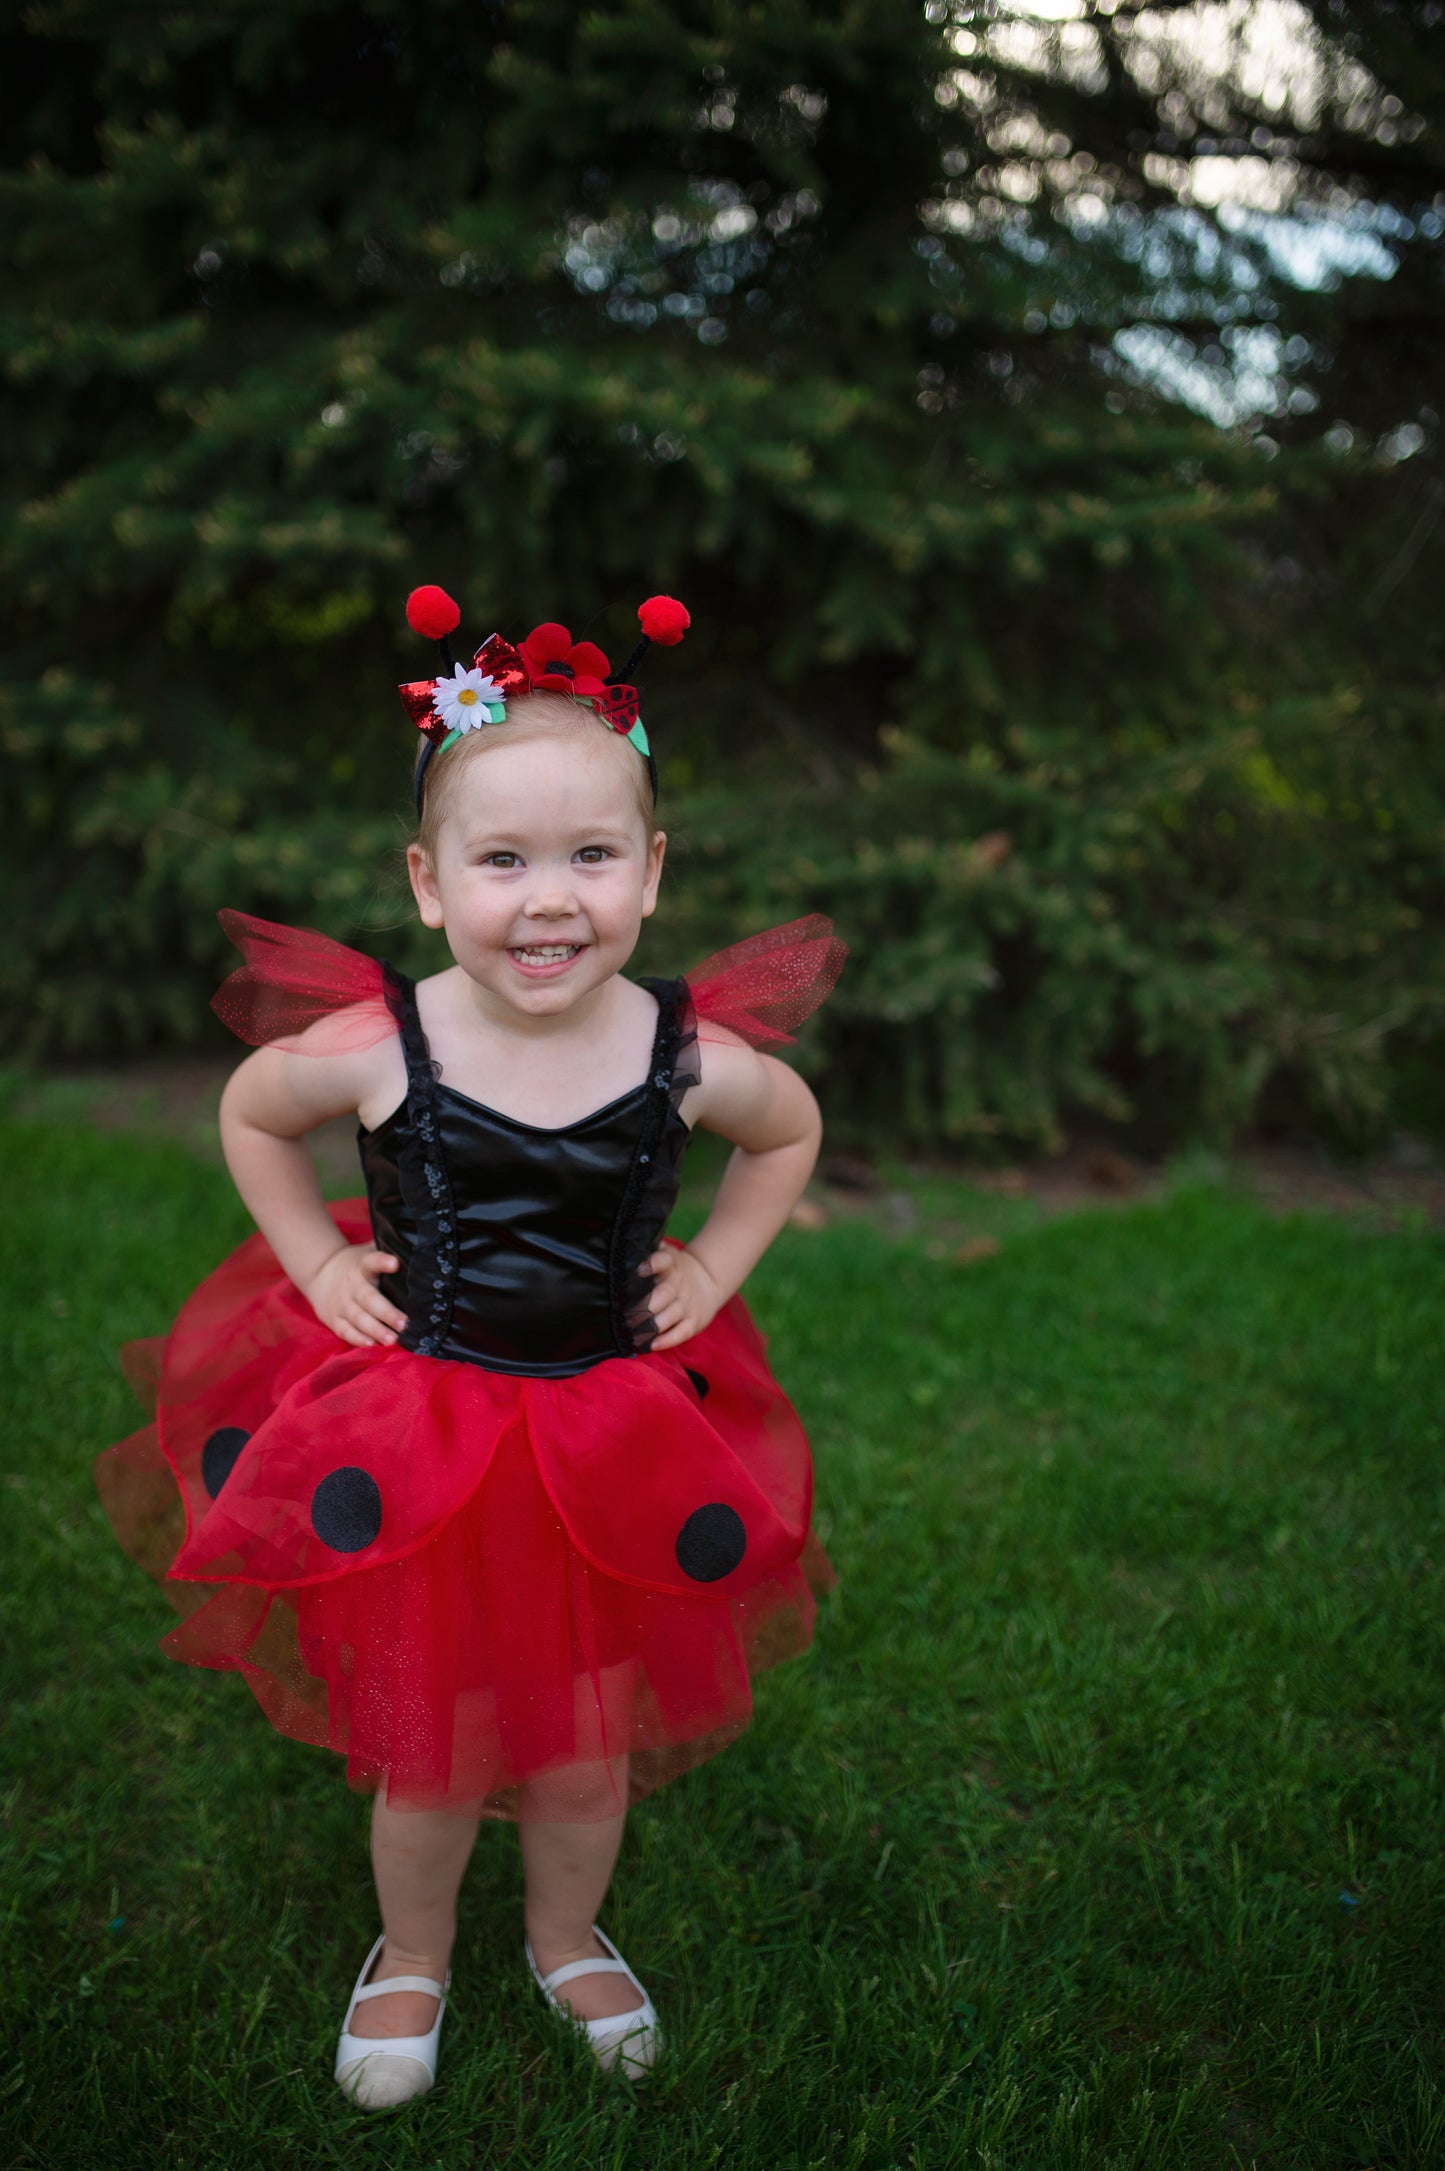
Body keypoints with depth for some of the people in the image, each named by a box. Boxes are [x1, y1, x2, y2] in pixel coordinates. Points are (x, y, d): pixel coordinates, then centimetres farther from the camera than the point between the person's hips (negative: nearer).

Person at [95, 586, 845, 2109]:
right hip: (407, 1436, -1)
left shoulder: (691, 1054, -15)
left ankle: (568, 1935, 51)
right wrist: (318, 1260, -2)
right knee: (427, 1750, 16)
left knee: (589, 1745, 19)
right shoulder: (370, 1045, -18)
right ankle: (412, 1957, 48)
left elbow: (793, 1131, 8)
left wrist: (713, 1266, 0)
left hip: (616, 1435, 1)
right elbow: (249, 1115, 4)